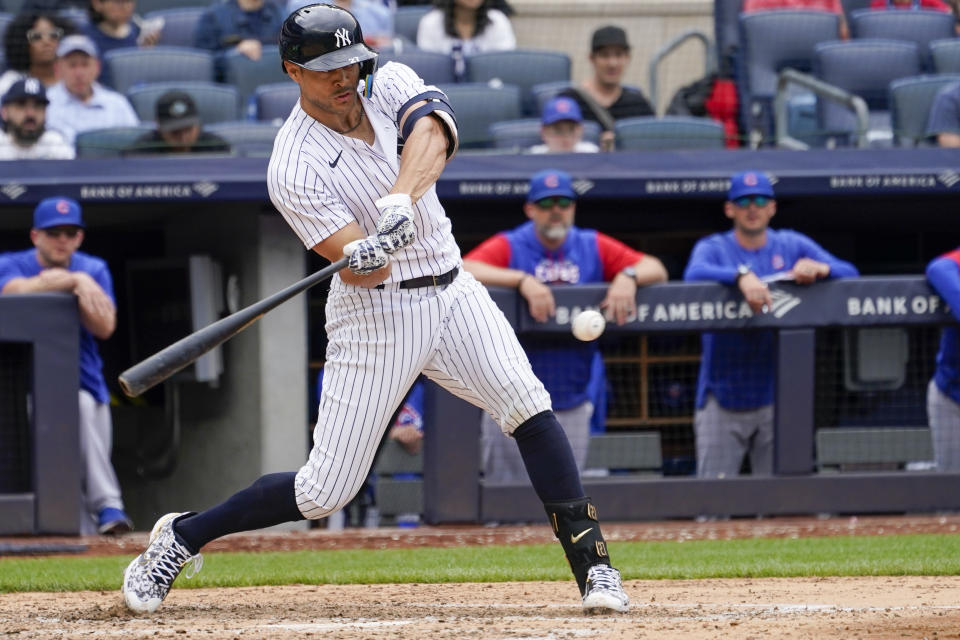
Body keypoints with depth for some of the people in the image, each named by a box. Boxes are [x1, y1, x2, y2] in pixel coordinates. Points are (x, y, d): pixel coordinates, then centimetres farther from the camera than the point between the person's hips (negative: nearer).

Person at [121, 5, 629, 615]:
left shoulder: (390, 83, -1)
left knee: (529, 404, -17)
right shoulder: (294, 168, -15)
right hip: (376, 313, -4)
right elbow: (362, 269, -22)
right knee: (326, 490, -3)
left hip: (451, 291, 4)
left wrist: (400, 201, -42)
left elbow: (433, 135, -25)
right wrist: (370, 256, -46)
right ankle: (182, 536, 15)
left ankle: (591, 562, -13)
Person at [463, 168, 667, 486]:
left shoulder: (593, 248, 9)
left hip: (572, 405, 3)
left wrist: (628, 276, -17)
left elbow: (656, 269, 6)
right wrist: (522, 280, -30)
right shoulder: (509, 247, -1)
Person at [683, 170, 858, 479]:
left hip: (774, 395, 2)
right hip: (723, 393, -2)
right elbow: (694, 274, -21)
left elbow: (849, 273, -1)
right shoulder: (713, 248, 3)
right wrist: (741, 276, -38)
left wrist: (819, 269, -24)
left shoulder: (792, 246, 10)